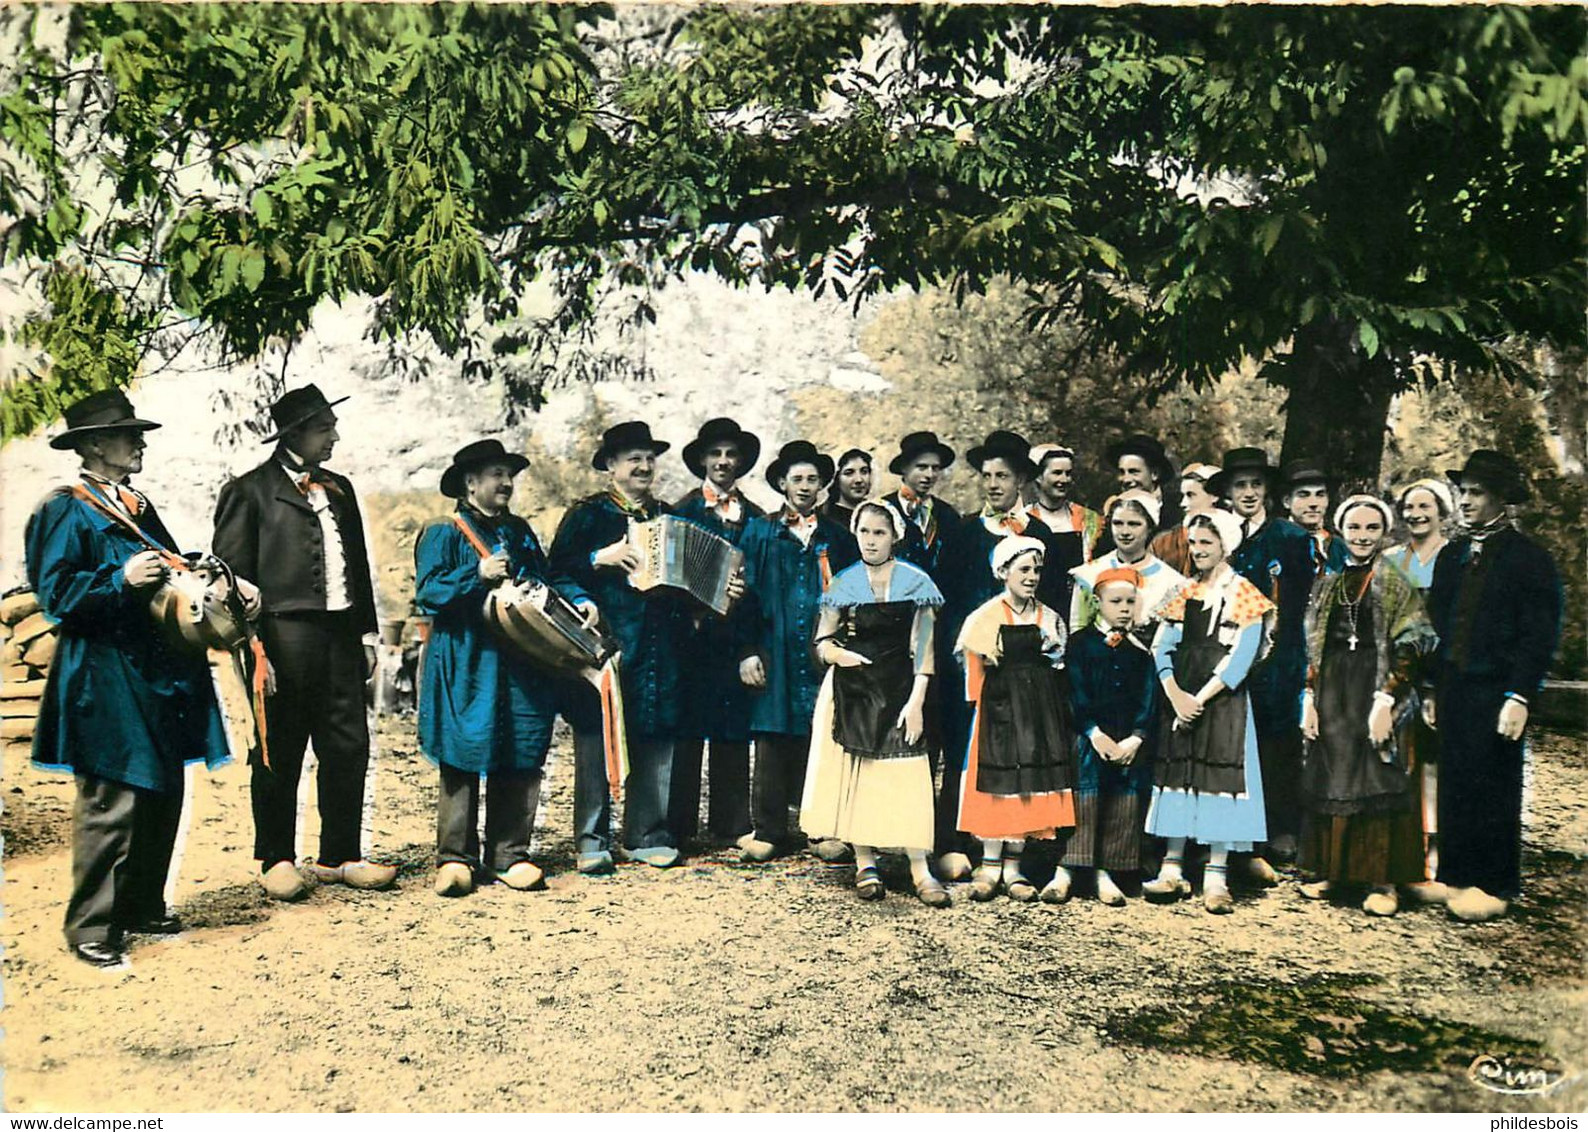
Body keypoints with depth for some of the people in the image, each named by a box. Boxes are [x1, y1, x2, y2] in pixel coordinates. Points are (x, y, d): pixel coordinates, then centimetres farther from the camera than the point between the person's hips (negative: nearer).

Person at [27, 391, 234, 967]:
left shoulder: (140, 509, 17)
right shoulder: (66, 512, -7)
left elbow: (173, 575, 23)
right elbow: (56, 595, -13)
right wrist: (122, 581, -24)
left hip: (160, 675, 8)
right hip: (106, 678, -8)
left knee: (163, 796, 12)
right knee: (111, 802, -6)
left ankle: (144, 908, 26)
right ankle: (91, 928, 6)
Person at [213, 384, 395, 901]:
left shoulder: (339, 488, 18)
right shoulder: (250, 490, -1)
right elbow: (233, 574, -6)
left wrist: (366, 632, 14)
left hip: (340, 633, 6)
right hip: (285, 637, -6)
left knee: (348, 747, 7)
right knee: (279, 753, 4)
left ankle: (339, 857, 19)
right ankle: (276, 860, 18)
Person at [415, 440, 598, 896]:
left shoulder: (520, 532, 19)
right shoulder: (444, 533, 1)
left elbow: (547, 579, 24)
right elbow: (428, 591, -9)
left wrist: (578, 599, 7)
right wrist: (478, 574, -20)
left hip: (522, 666, 5)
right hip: (467, 668, -5)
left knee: (521, 761, 3)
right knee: (463, 760, -3)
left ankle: (510, 855, 11)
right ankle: (456, 857, 6)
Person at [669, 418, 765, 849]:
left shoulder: (755, 517, 14)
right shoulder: (683, 511, 5)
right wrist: (689, 612, -14)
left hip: (738, 639, 3)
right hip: (693, 636, -3)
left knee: (735, 734, 5)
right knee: (687, 731, -1)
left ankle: (731, 826, 12)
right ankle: (678, 827, 5)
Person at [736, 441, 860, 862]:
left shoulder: (838, 538, 12)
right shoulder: (760, 533, 9)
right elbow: (747, 593, 4)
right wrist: (747, 650, -4)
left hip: (823, 655, 1)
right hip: (775, 657, -1)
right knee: (773, 742, 0)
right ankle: (769, 831, 9)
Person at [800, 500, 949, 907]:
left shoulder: (917, 582, 1)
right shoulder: (844, 583, 5)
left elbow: (922, 647, -2)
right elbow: (822, 641, 6)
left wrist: (916, 701, -10)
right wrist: (837, 653, -17)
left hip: (899, 689, -1)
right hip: (851, 689, 2)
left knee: (907, 774, -7)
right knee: (854, 771, 1)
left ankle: (920, 870, -3)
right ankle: (864, 864, 11)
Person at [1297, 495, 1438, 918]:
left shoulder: (1395, 582, -2)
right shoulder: (1327, 582, 10)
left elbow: (1407, 651, -8)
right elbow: (1314, 649, 11)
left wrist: (1386, 701, -17)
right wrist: (1310, 699, 4)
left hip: (1377, 691, -4)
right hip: (1333, 693, 4)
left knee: (1379, 781, -2)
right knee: (1330, 779, 9)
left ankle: (1383, 880, 5)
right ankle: (1330, 869, 20)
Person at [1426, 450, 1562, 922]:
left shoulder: (1528, 558, -6)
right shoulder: (1452, 556, 13)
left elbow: (1541, 635, -10)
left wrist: (1519, 697, -16)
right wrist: (1435, 691, 12)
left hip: (1496, 693, -6)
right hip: (1453, 689, 6)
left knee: (1493, 790, 1)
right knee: (1454, 783, 9)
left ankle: (1494, 886, 12)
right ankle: (1457, 875, 20)